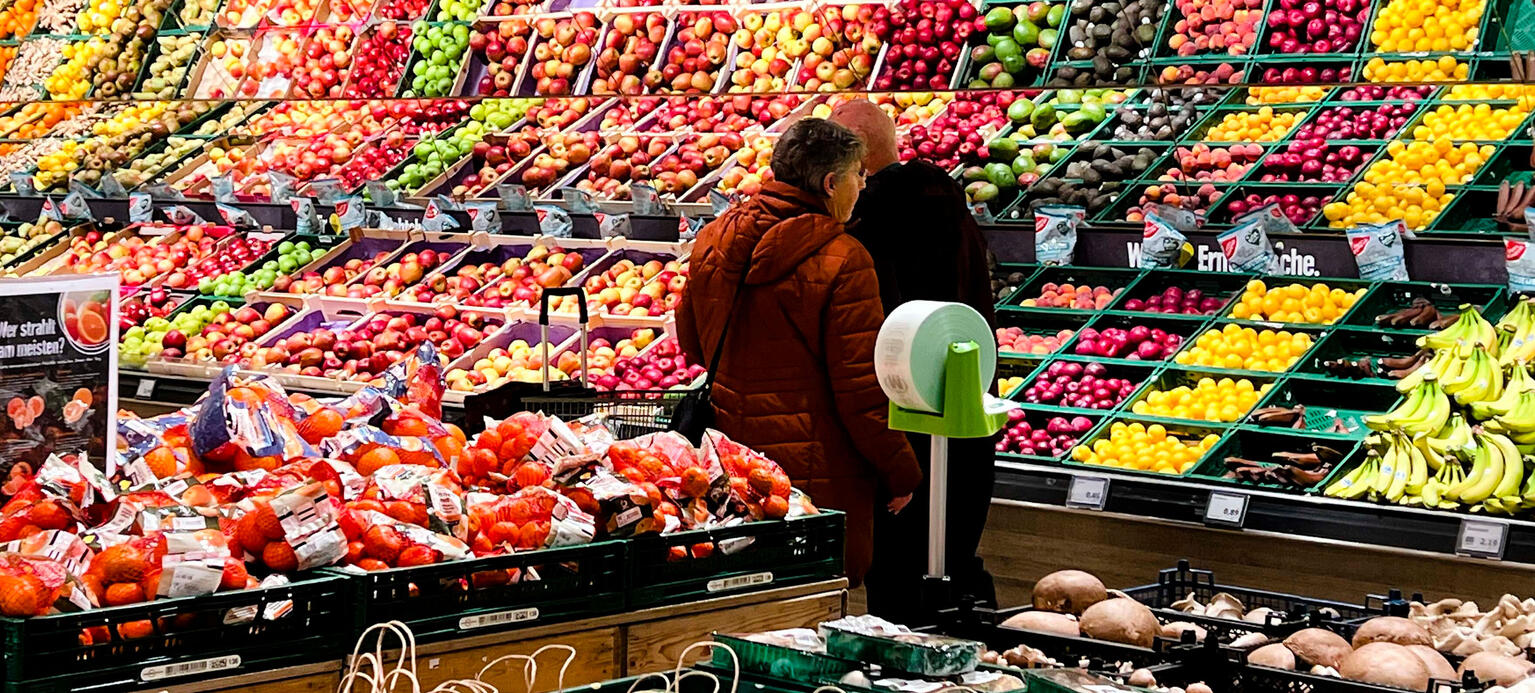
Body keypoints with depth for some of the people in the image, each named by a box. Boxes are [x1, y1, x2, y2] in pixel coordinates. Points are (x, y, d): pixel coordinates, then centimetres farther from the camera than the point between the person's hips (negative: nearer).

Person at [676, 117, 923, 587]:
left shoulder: (713, 240, 4)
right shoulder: (841, 261, -16)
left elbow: (691, 343, 18)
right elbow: (862, 385, -14)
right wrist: (901, 474, -3)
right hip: (817, 474, -6)